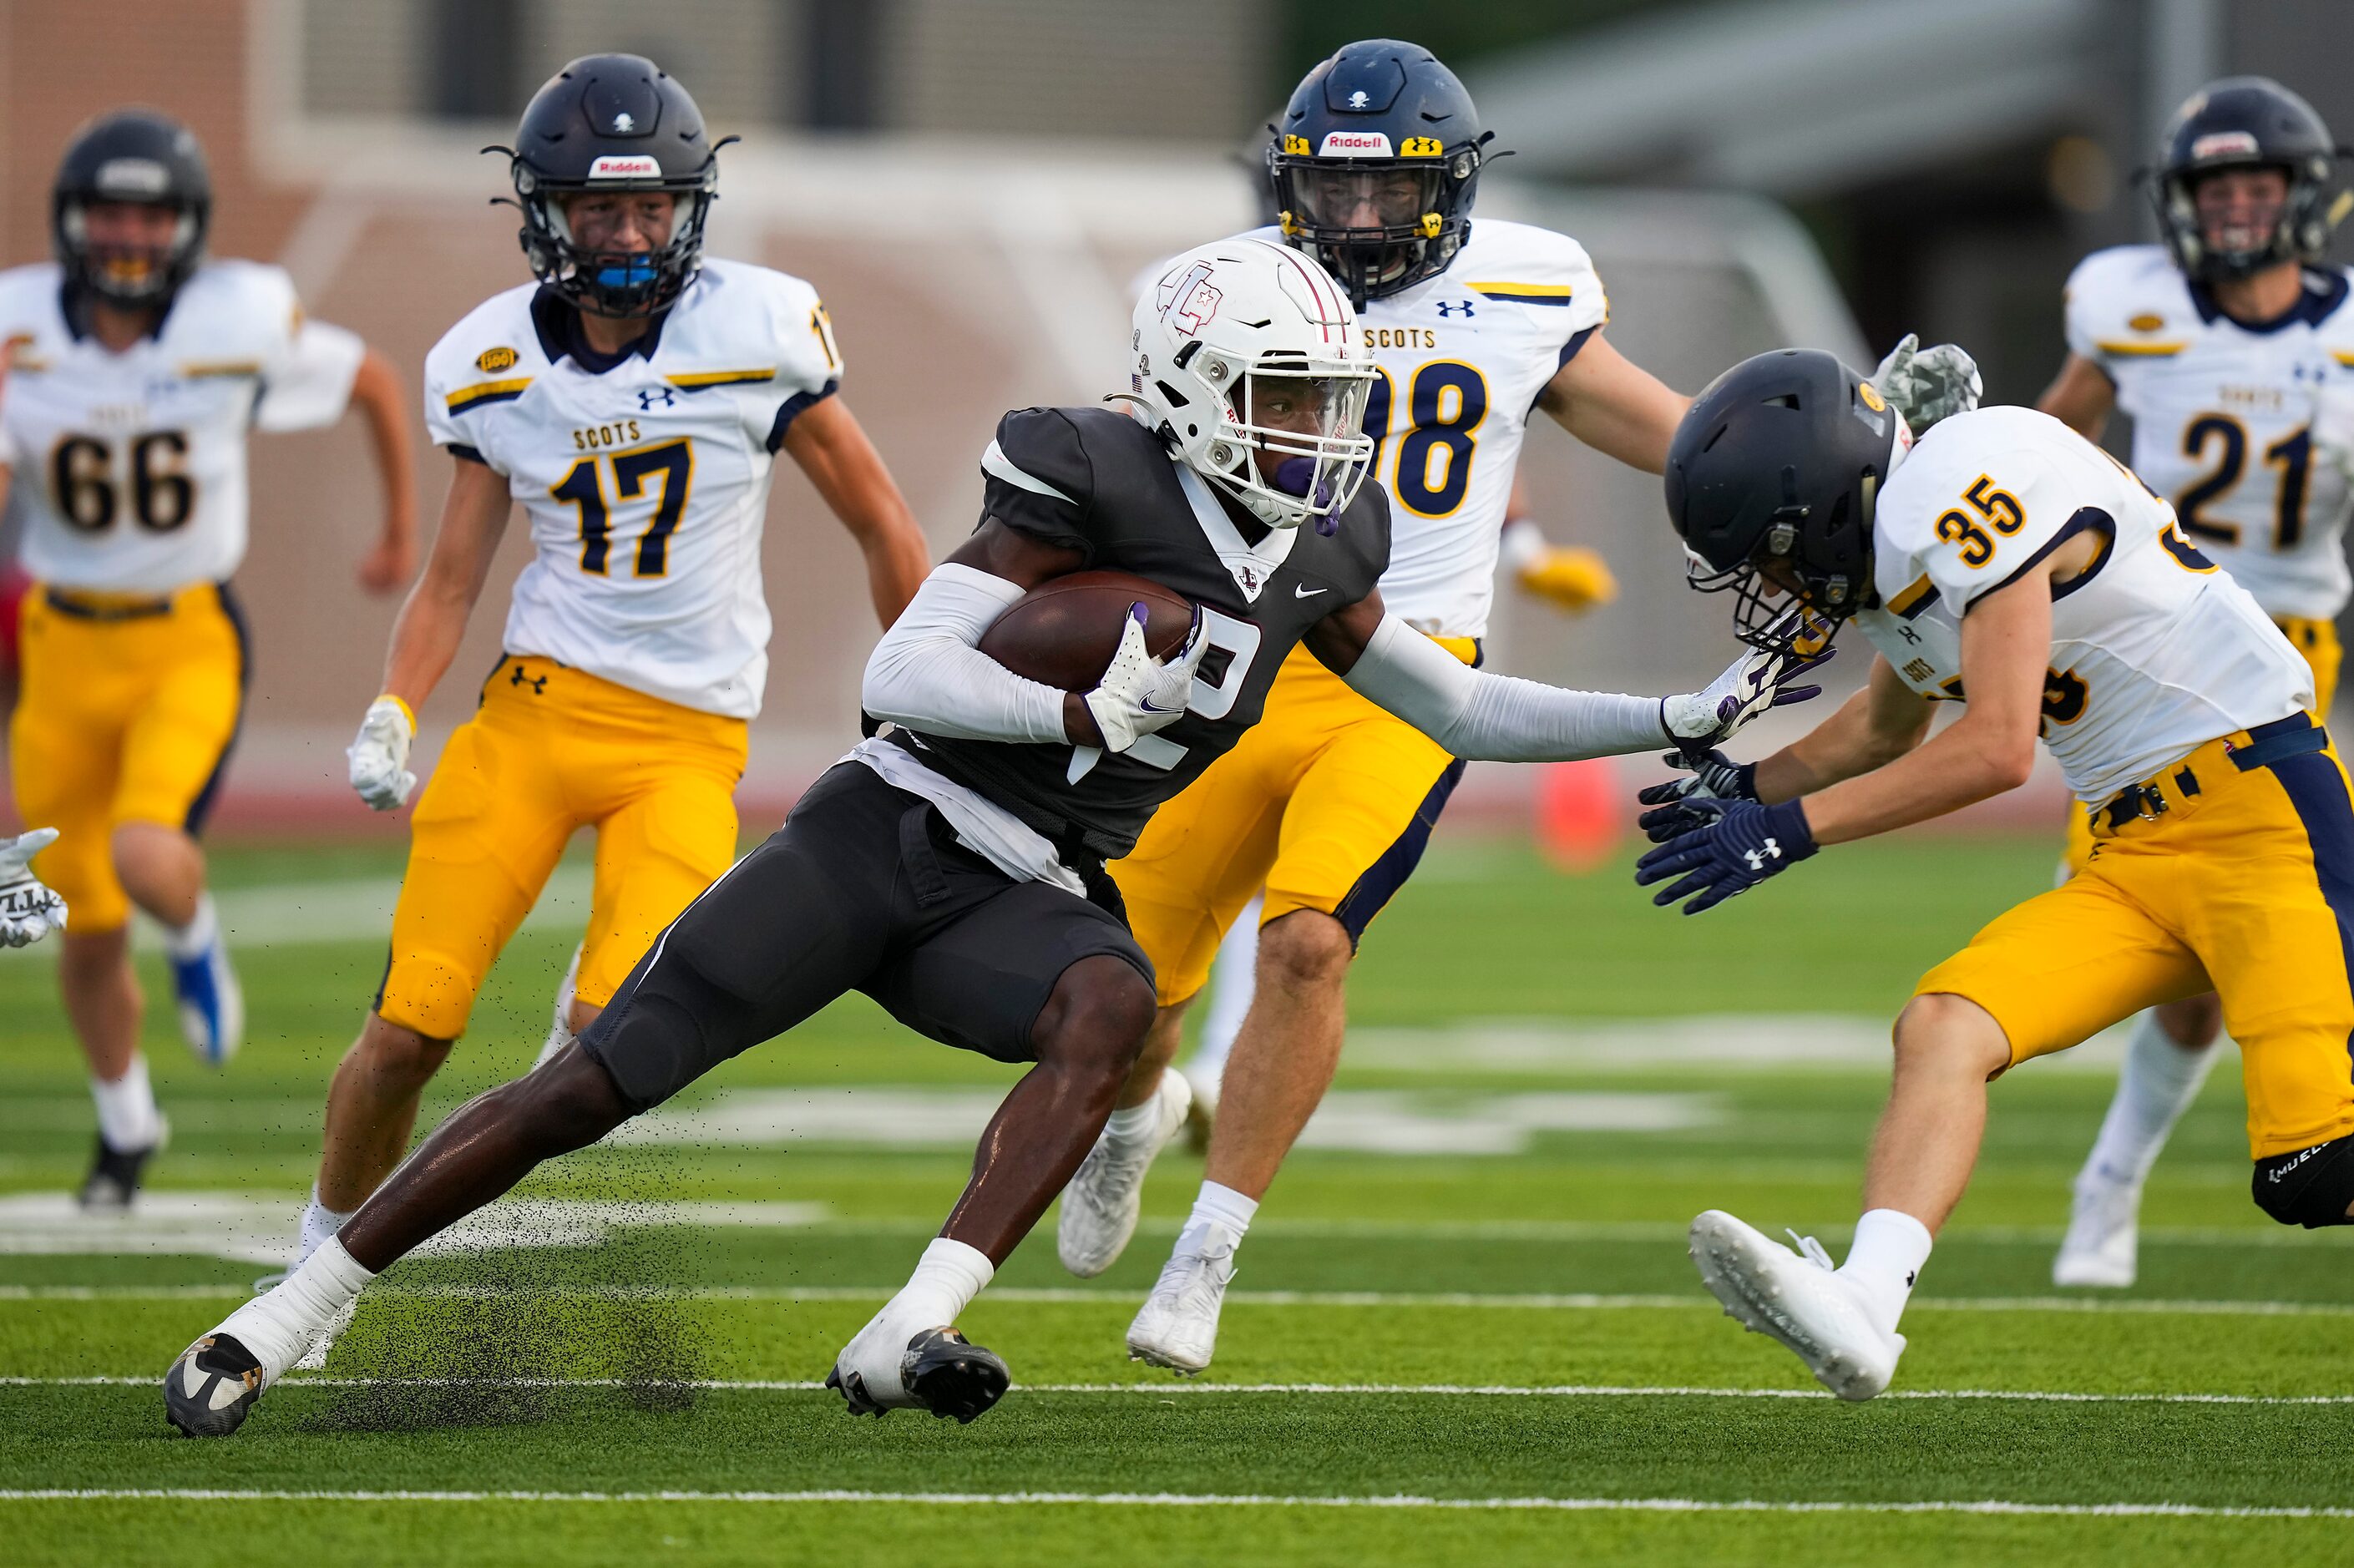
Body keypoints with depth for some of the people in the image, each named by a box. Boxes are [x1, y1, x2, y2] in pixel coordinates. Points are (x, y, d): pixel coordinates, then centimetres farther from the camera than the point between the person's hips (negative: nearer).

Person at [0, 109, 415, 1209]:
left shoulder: (237, 325, -14)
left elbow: (372, 381, 4)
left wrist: (402, 529, 14)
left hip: (190, 644, -2)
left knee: (146, 859, -28)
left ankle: (193, 935, 10)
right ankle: (125, 1126, 37)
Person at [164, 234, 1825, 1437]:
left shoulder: (1312, 557, 9)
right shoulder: (1094, 486, -11)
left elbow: (1464, 707, 19)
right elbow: (901, 672, -16)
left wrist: (1691, 718, 12)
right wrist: (1092, 714, -28)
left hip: (1013, 904, 5)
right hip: (886, 832, -5)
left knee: (1113, 1000, -32)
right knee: (598, 1085, -10)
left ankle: (907, 1337, -39)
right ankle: (294, 1311, 0)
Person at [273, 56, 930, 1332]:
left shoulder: (757, 331, -7)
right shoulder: (494, 362, 1)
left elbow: (880, 525, 3)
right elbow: (453, 576, 9)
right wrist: (392, 717, -7)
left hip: (690, 737, -2)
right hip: (536, 702, 2)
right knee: (408, 1032, -4)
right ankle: (326, 1249, 18)